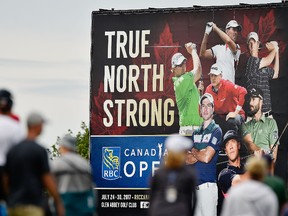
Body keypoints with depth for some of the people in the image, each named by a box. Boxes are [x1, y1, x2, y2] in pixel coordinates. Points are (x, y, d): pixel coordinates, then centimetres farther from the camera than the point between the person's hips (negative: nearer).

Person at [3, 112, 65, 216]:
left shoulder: (12, 150, 11)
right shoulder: (39, 150, -8)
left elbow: (6, 179, 14)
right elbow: (47, 179, -8)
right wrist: (58, 203, -1)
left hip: (13, 205, 7)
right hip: (31, 205, -7)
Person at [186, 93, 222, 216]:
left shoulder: (216, 131, -4)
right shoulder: (196, 133, 17)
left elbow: (207, 157, -13)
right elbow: (186, 160, 11)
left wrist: (193, 152, 5)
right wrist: (199, 154, -6)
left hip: (208, 186, -7)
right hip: (195, 186, 7)